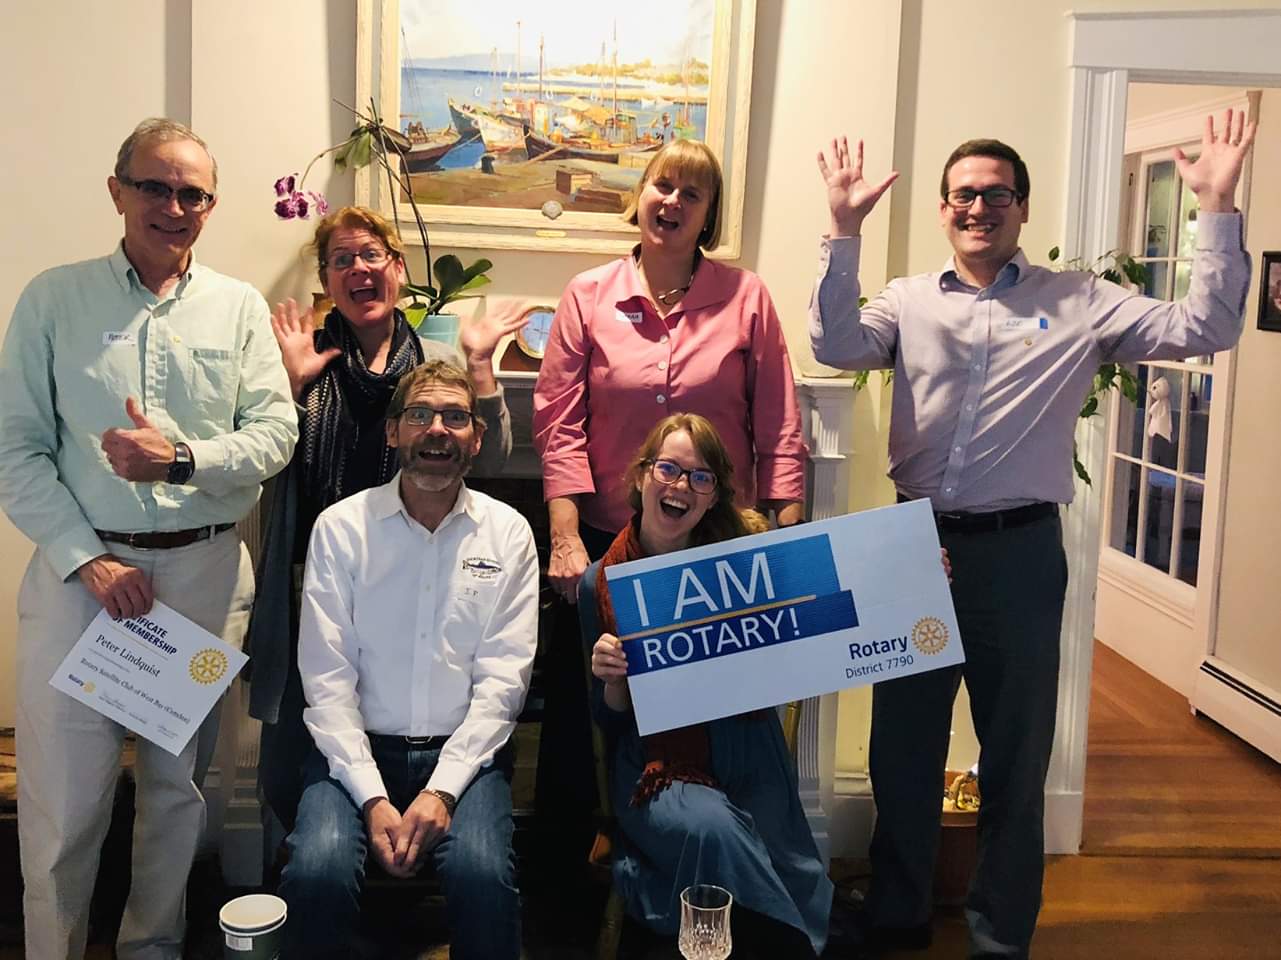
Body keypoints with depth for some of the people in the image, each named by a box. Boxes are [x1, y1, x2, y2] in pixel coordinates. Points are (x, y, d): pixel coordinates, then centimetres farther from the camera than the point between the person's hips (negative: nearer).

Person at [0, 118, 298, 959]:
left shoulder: (239, 307, 8)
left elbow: (276, 434, 0)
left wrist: (182, 458, -18)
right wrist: (88, 559, -10)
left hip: (207, 572, 2)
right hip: (81, 567, -1)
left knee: (180, 785, 12)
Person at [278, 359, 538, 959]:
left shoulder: (507, 533, 4)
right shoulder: (341, 526, 2)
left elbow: (503, 679, -2)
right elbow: (326, 678, -3)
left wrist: (442, 790, -14)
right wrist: (372, 799, -14)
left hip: (465, 752, 0)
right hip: (357, 750, 0)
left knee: (483, 872, -28)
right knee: (317, 870, -27)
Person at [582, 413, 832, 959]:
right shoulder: (602, 583, 2)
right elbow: (610, 722, 6)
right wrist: (610, 679, -16)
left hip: (745, 763, 1)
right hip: (653, 772, -1)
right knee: (714, 827, -29)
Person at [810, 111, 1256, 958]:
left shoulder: (1078, 302, 3)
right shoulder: (910, 301, 5)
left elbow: (1202, 330, -5)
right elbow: (837, 345, -13)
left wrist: (1218, 209, -12)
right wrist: (845, 231, -19)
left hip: (1020, 549, -1)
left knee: (1017, 751, 10)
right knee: (903, 744, 13)